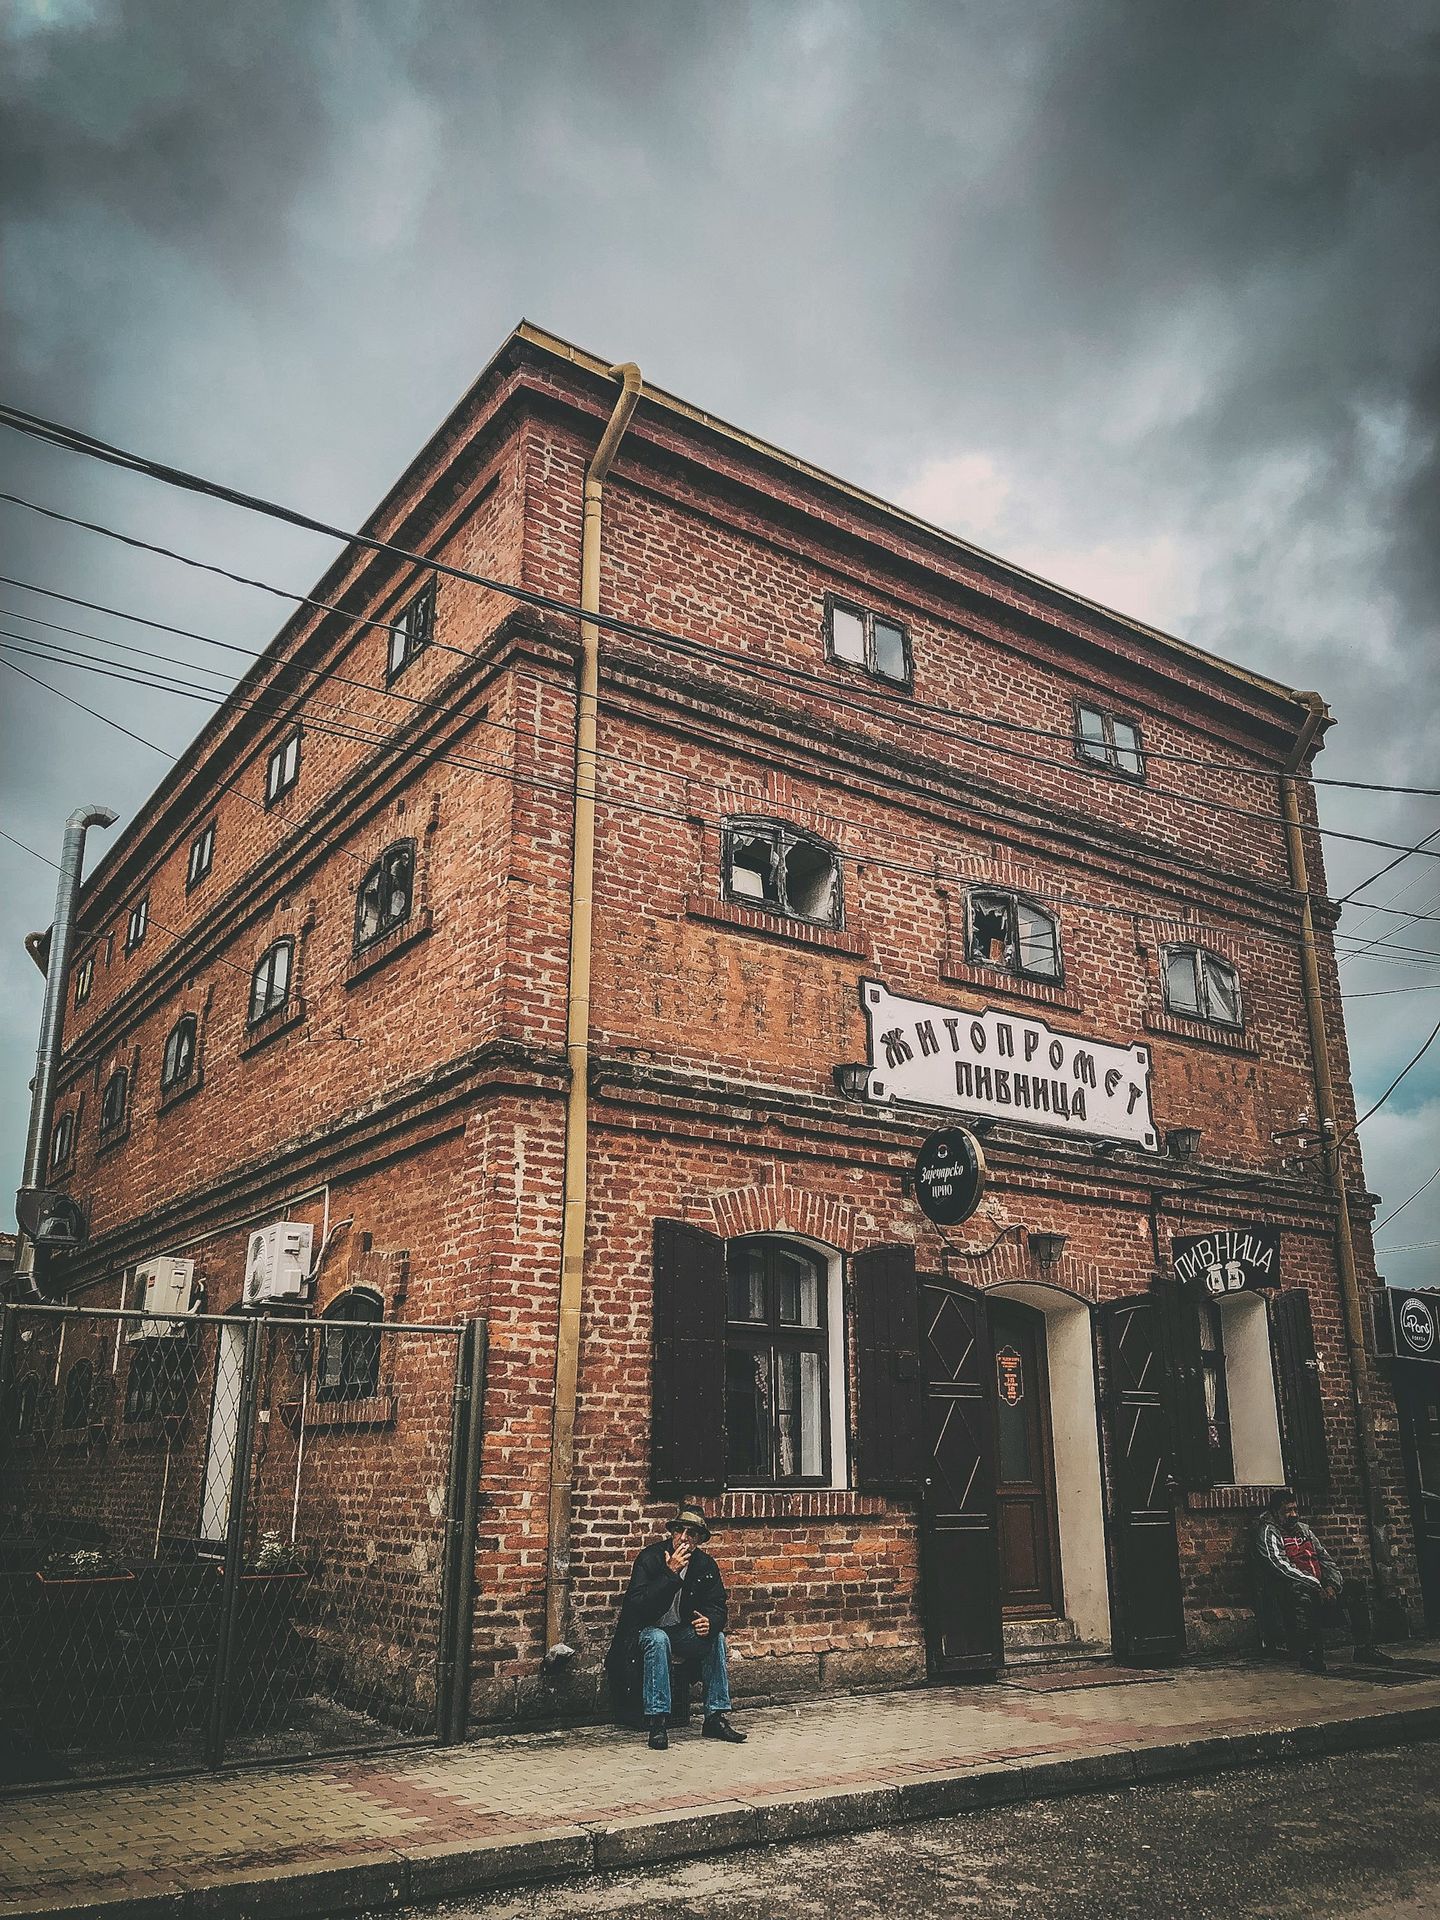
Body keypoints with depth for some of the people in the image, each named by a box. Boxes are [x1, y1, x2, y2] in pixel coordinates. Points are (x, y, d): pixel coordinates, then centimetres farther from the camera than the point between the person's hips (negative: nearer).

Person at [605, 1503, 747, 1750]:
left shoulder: (705, 1565, -2)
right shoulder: (649, 1558, -17)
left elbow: (718, 1607, -2)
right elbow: (638, 1605, -27)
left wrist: (710, 1622, -27)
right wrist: (671, 1573, -33)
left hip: (680, 1632, 5)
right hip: (645, 1631, -5)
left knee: (716, 1637, -19)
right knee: (657, 1639, -36)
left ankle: (716, 1718, -15)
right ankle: (657, 1722, -35)